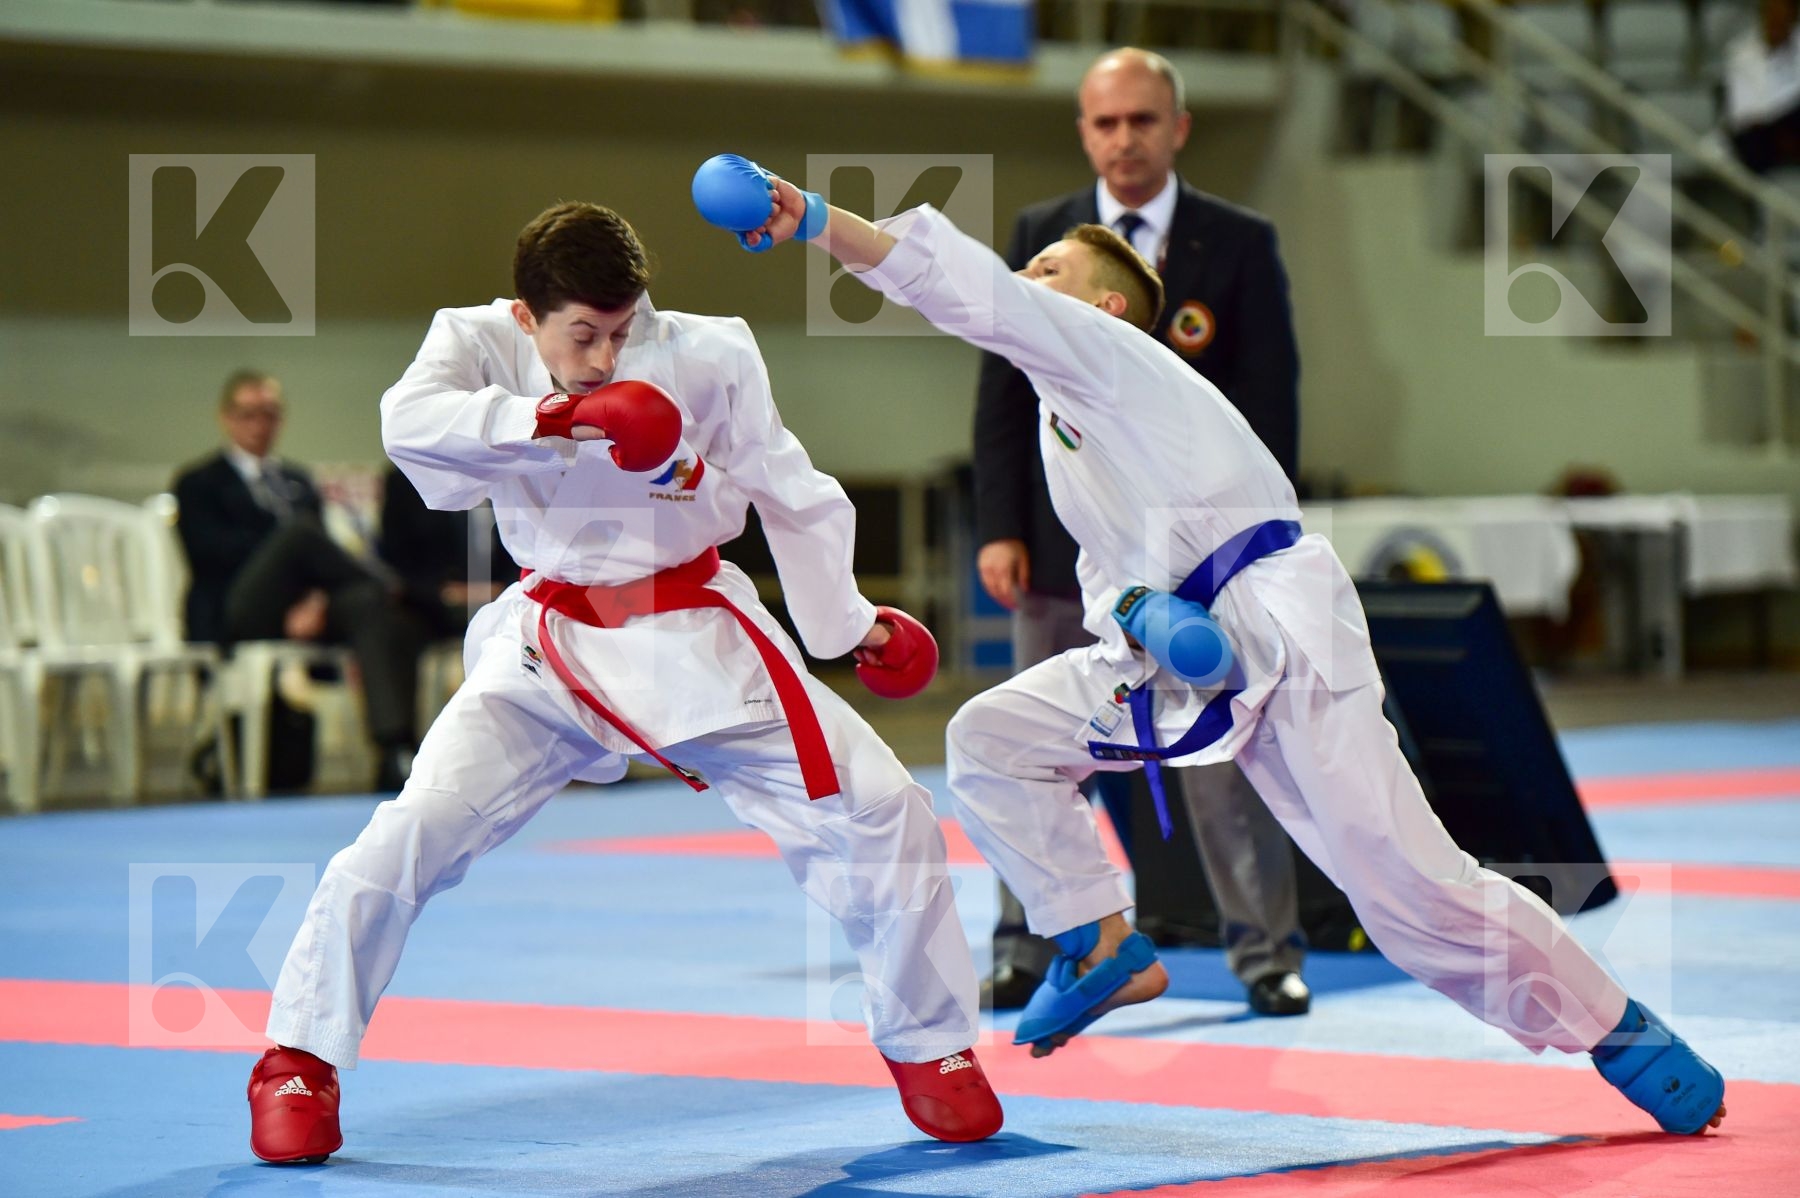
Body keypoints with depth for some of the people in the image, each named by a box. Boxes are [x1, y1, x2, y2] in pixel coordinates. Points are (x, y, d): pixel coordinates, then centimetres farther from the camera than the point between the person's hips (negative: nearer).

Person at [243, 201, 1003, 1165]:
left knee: (879, 813, -6)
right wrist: (559, 418, -44)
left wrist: (846, 623, 9)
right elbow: (408, 422, -33)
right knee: (406, 839, -13)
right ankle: (298, 1064, 5)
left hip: (693, 640, 1)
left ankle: (927, 1046, 15)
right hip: (549, 649, 0)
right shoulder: (480, 343, -11)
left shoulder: (704, 356, -12)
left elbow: (788, 492, 2)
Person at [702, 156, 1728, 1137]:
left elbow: (978, 295, -17)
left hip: (1280, 632, -9)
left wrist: (815, 218, -22)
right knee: (991, 739, -3)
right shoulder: (1066, 423, 22)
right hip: (1182, 650, 9)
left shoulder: (1111, 353, -4)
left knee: (1402, 877, -12)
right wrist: (1137, 610, -6)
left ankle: (1623, 1032, 1)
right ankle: (1105, 949, 5)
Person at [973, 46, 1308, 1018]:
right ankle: (1024, 948, 15)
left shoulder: (1239, 245, 0)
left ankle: (1266, 953, 9)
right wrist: (999, 528, -4)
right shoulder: (1037, 239, 5)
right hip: (1062, 541, 2)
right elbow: (1004, 391, 4)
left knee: (1224, 757, 2)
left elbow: (1269, 402, -2)